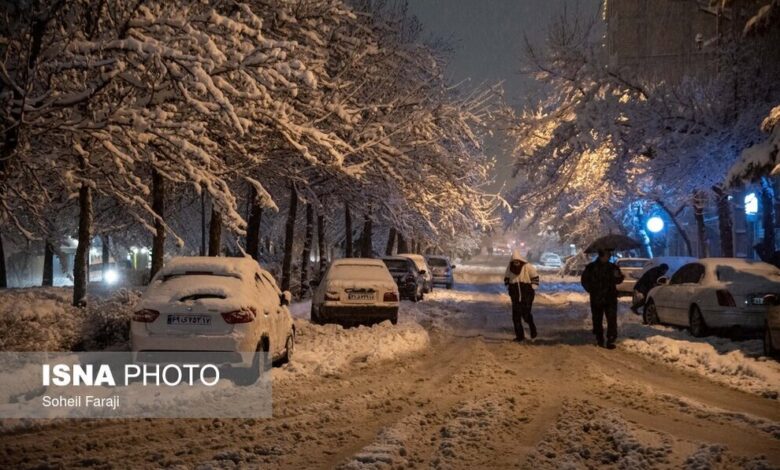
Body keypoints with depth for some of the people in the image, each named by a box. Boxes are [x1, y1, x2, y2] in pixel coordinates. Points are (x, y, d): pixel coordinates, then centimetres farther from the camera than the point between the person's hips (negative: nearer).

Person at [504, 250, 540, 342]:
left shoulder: (527, 267, -11)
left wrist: (533, 287, -5)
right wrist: (509, 288, 8)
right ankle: (519, 335, 9)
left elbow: (535, 277, -1)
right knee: (516, 316, 0)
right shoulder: (510, 267, -1)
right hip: (515, 295, 4)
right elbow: (506, 278, 16)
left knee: (526, 314, -7)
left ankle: (532, 327, 25)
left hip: (527, 295, -3)